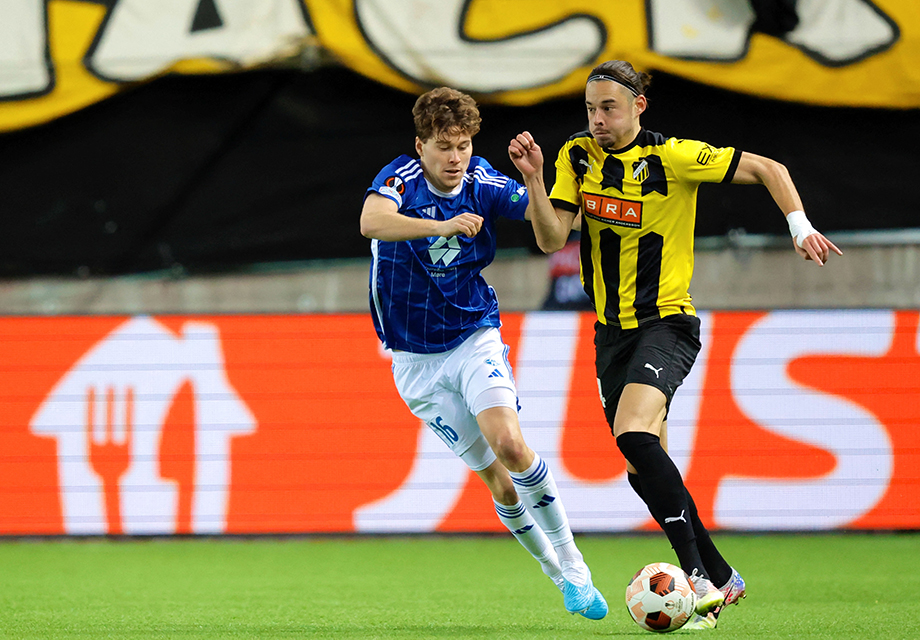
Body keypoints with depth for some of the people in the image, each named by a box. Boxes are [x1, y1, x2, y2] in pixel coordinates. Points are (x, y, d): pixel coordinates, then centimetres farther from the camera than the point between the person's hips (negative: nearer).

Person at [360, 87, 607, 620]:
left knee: (509, 444, -24)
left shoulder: (484, 184, -8)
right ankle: (557, 573, 18)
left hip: (475, 338, 0)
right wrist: (440, 226, -49)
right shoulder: (402, 178, -14)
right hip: (417, 357, 0)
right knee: (497, 478, -1)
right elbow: (371, 221, -36)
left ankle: (572, 564, -12)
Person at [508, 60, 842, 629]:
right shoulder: (577, 157, 1)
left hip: (667, 324, -7)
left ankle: (698, 576, -28)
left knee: (633, 434, -29)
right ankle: (721, 579, 25)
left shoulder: (673, 157, -13)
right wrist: (534, 178, -21)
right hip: (613, 329, 7)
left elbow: (767, 169, -5)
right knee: (645, 471, 9)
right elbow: (551, 240, -7)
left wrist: (800, 227, -15)